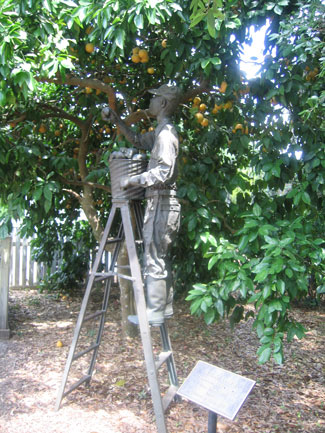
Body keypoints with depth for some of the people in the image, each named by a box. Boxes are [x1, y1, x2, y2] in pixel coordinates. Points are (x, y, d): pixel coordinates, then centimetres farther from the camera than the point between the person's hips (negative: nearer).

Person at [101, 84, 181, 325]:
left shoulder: (166, 133, -13)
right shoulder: (160, 132, 18)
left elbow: (164, 171, -23)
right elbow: (138, 140, 33)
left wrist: (132, 180, -17)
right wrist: (116, 120, 26)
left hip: (161, 203, -10)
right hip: (159, 203, 10)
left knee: (154, 260, -6)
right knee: (161, 258, 14)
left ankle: (154, 313, 2)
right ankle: (164, 308, 24)